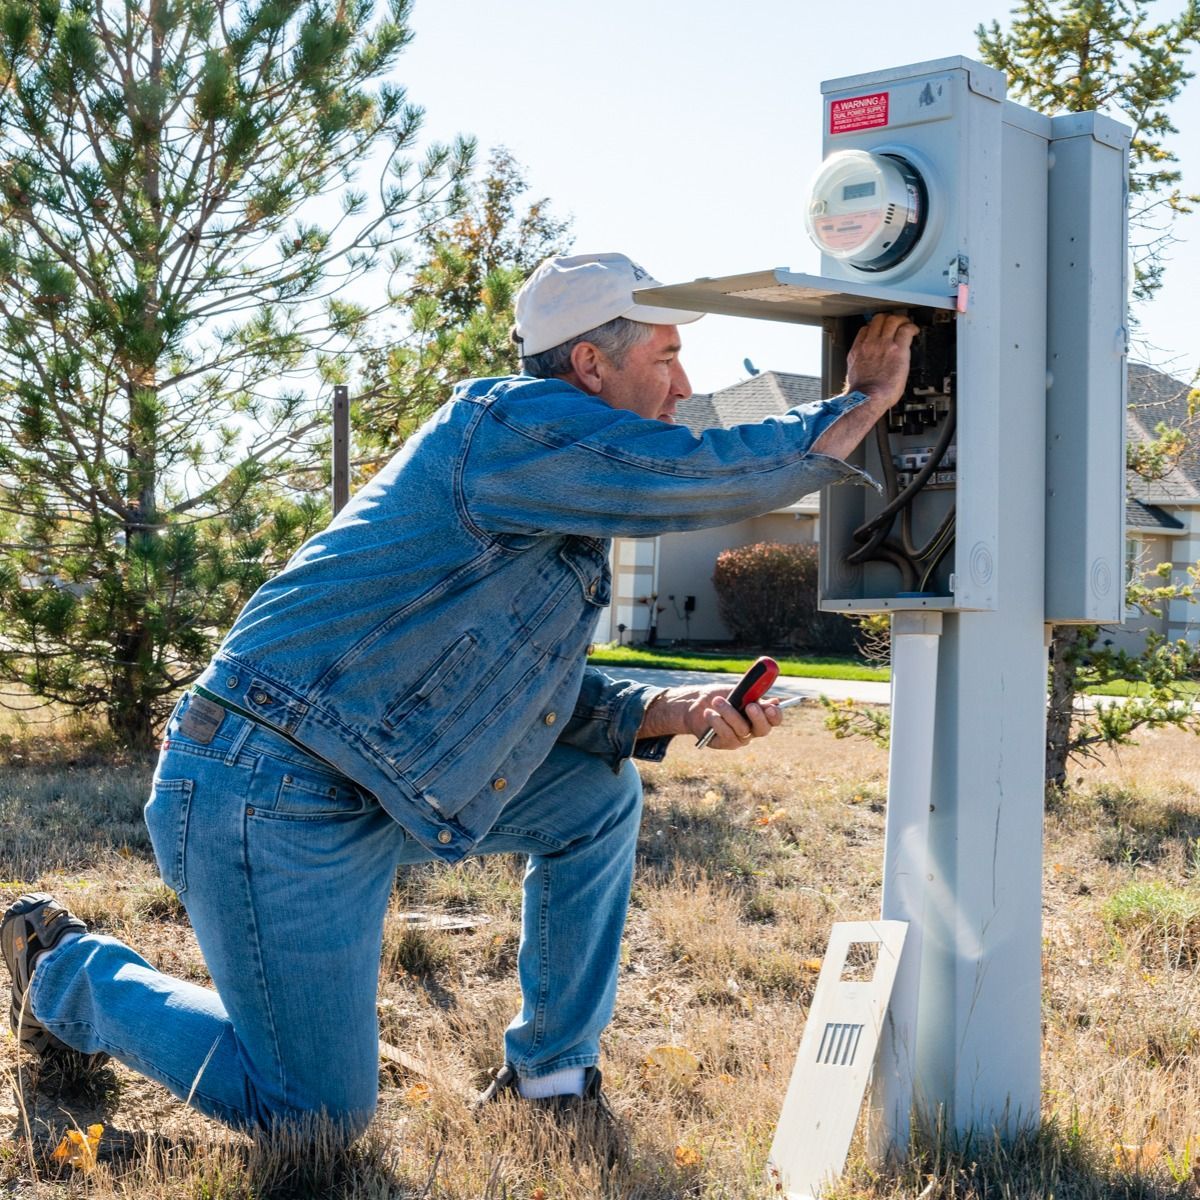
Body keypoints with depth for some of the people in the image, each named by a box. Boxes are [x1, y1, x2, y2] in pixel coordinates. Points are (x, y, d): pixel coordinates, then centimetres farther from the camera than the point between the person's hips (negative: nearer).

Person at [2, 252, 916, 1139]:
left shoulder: (564, 498, 15)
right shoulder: (517, 424, -16)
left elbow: (530, 689, 15)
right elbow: (708, 473, -23)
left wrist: (670, 712, 1)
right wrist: (864, 402, -10)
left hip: (372, 791, 10)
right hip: (270, 796, -10)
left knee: (601, 794, 10)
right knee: (320, 1122, -1)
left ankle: (550, 1077, 19)